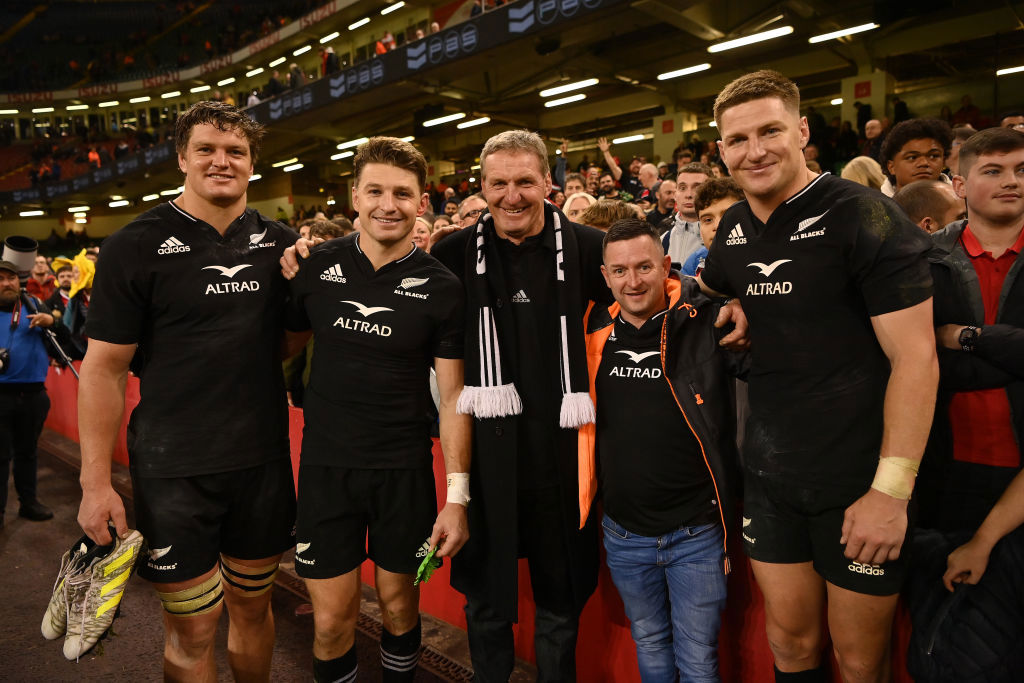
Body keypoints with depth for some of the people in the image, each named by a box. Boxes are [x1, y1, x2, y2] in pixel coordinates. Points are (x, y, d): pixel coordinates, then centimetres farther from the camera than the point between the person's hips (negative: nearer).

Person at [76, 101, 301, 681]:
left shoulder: (281, 242, 5)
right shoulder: (136, 246, -5)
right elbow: (104, 367, -5)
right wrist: (96, 482, -8)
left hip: (263, 459, 4)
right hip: (174, 469, -3)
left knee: (253, 605, 19)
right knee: (193, 628, 7)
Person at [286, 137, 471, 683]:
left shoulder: (440, 288, -6)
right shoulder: (317, 266, -1)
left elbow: (453, 395, -4)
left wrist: (457, 495, -7)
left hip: (404, 469, 0)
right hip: (325, 463, 1)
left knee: (399, 606, 15)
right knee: (331, 621, 6)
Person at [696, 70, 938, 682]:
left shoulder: (861, 215, -13)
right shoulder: (735, 228, 4)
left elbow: (916, 358, -16)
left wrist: (891, 490, -19)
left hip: (862, 484, -4)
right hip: (772, 476, 5)